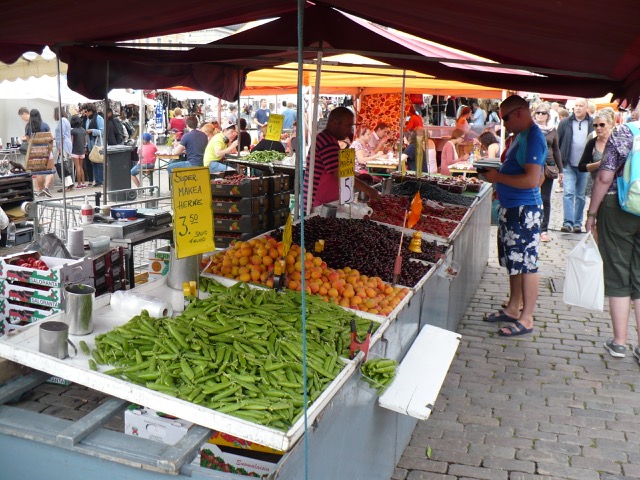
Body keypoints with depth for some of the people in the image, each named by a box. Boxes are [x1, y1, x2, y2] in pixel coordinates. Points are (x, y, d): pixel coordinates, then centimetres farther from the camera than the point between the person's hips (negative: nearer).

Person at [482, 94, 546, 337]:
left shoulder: (533, 137, -18)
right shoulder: (521, 135, 13)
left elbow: (531, 179, -27)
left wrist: (498, 177, -18)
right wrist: (497, 176, 11)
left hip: (524, 211, -10)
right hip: (511, 208, 10)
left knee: (526, 265, -2)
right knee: (515, 263, 17)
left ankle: (526, 319, 6)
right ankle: (513, 309, 29)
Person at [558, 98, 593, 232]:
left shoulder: (593, 124, 0)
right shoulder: (565, 123, 1)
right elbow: (557, 144, 3)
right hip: (568, 165, -1)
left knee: (580, 195, 9)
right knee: (569, 193, -9)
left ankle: (577, 223, 17)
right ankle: (568, 222, -10)